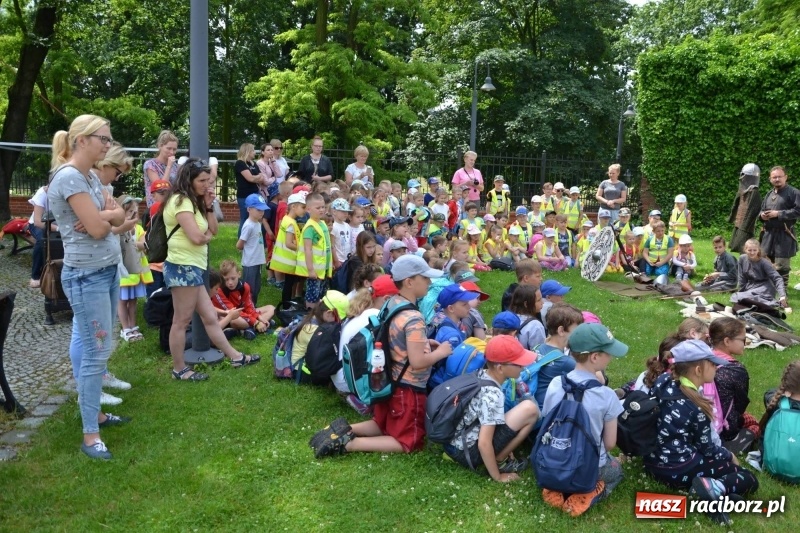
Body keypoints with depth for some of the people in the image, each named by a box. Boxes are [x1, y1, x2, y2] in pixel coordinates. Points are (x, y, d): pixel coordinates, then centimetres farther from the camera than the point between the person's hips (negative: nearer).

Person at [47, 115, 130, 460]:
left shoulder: (90, 176, 12)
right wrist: (107, 218, 0)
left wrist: (101, 216, -11)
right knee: (96, 352, -6)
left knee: (101, 349, 15)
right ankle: (90, 436, 2)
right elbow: (97, 229, -21)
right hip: (86, 275, -9)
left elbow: (119, 215, 9)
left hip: (107, 270, 9)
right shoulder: (69, 177, -17)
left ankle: (95, 412, 28)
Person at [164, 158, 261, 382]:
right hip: (183, 267, -10)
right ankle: (179, 369, 10)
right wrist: (207, 235, 1)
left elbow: (213, 230, 15)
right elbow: (197, 237, -22)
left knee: (210, 317, 15)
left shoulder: (194, 202, 18)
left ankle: (235, 357, 23)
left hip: (193, 268, 10)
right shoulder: (181, 201, -13)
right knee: (182, 321, 0)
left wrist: (208, 205, 3)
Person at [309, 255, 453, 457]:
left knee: (383, 426, 28)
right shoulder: (414, 318, -26)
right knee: (408, 443, 5)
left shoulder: (391, 303, 1)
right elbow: (417, 362, -27)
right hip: (408, 389, -9)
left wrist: (424, 342, 9)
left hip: (390, 382, 9)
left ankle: (344, 430, 6)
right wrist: (441, 352, -11)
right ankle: (348, 443, -9)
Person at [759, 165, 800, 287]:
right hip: (769, 233, 7)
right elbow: (762, 209, 25)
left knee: (781, 265, -4)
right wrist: (762, 215, 0)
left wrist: (778, 214, -18)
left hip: (784, 235, -7)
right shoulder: (769, 194, 15)